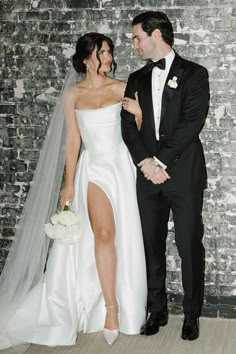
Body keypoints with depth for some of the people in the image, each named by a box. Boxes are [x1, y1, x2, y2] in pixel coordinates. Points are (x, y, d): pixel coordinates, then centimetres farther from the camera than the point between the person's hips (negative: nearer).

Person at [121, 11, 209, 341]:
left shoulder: (194, 74, 0)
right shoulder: (136, 79, 14)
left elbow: (192, 123, -11)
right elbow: (128, 125, 5)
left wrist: (161, 161, -15)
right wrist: (145, 162, -10)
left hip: (184, 174, -4)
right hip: (148, 174, 4)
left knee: (190, 247, 2)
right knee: (152, 246, 9)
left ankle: (191, 314, 17)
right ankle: (157, 310, 23)